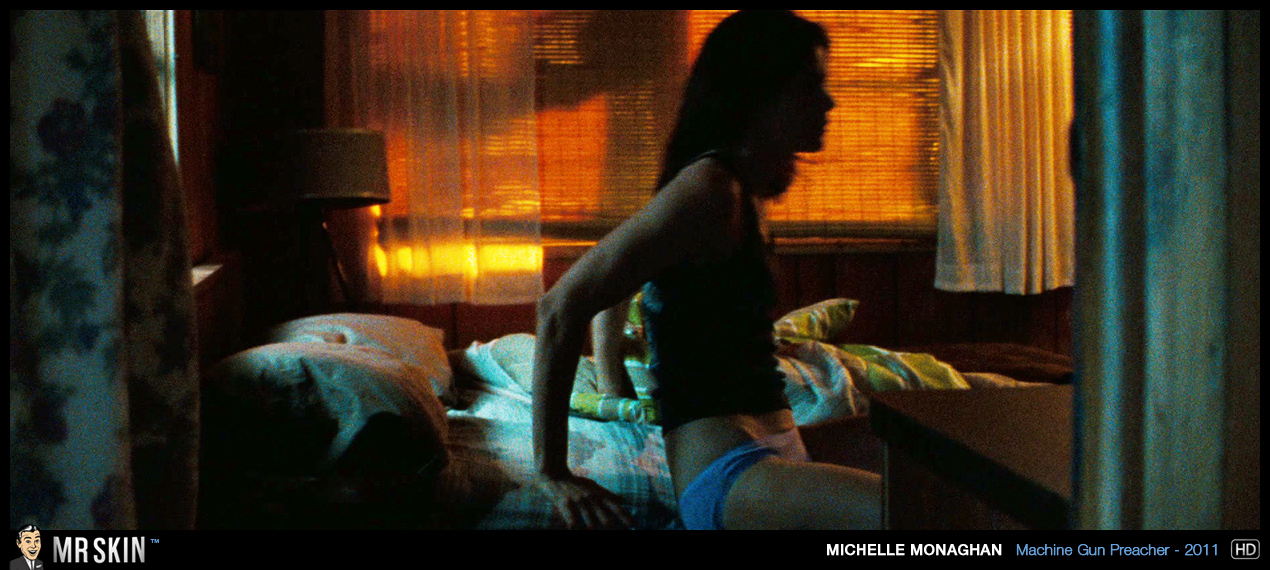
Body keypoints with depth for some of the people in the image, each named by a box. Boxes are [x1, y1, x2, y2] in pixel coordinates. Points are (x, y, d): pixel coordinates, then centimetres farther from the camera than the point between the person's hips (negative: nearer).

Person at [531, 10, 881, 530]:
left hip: (773, 459, 10)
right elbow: (561, 307, -16)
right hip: (726, 473, -9)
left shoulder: (745, 193, 16)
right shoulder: (710, 189, -13)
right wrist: (551, 472, -12)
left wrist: (616, 394, 20)